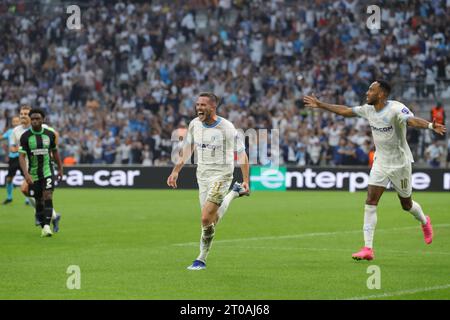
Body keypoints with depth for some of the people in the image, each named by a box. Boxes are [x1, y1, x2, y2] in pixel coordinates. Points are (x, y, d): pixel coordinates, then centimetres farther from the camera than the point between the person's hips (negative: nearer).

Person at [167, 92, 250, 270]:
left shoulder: (226, 128, -17)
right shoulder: (194, 124, 0)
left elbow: (241, 154, -10)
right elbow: (188, 149, 16)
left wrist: (246, 181, -13)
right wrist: (176, 171, 11)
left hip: (221, 174, -6)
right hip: (202, 174, 6)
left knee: (206, 219, -17)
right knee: (211, 220, 11)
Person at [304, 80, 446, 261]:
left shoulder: (396, 109, -23)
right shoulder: (369, 110, -2)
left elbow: (412, 120, -41)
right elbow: (345, 111, 11)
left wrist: (430, 125, -62)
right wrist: (320, 105, 15)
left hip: (400, 163, -5)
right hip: (380, 163, 5)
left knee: (406, 204, 11)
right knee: (370, 202, -8)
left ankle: (424, 222, 46)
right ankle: (368, 249, -9)